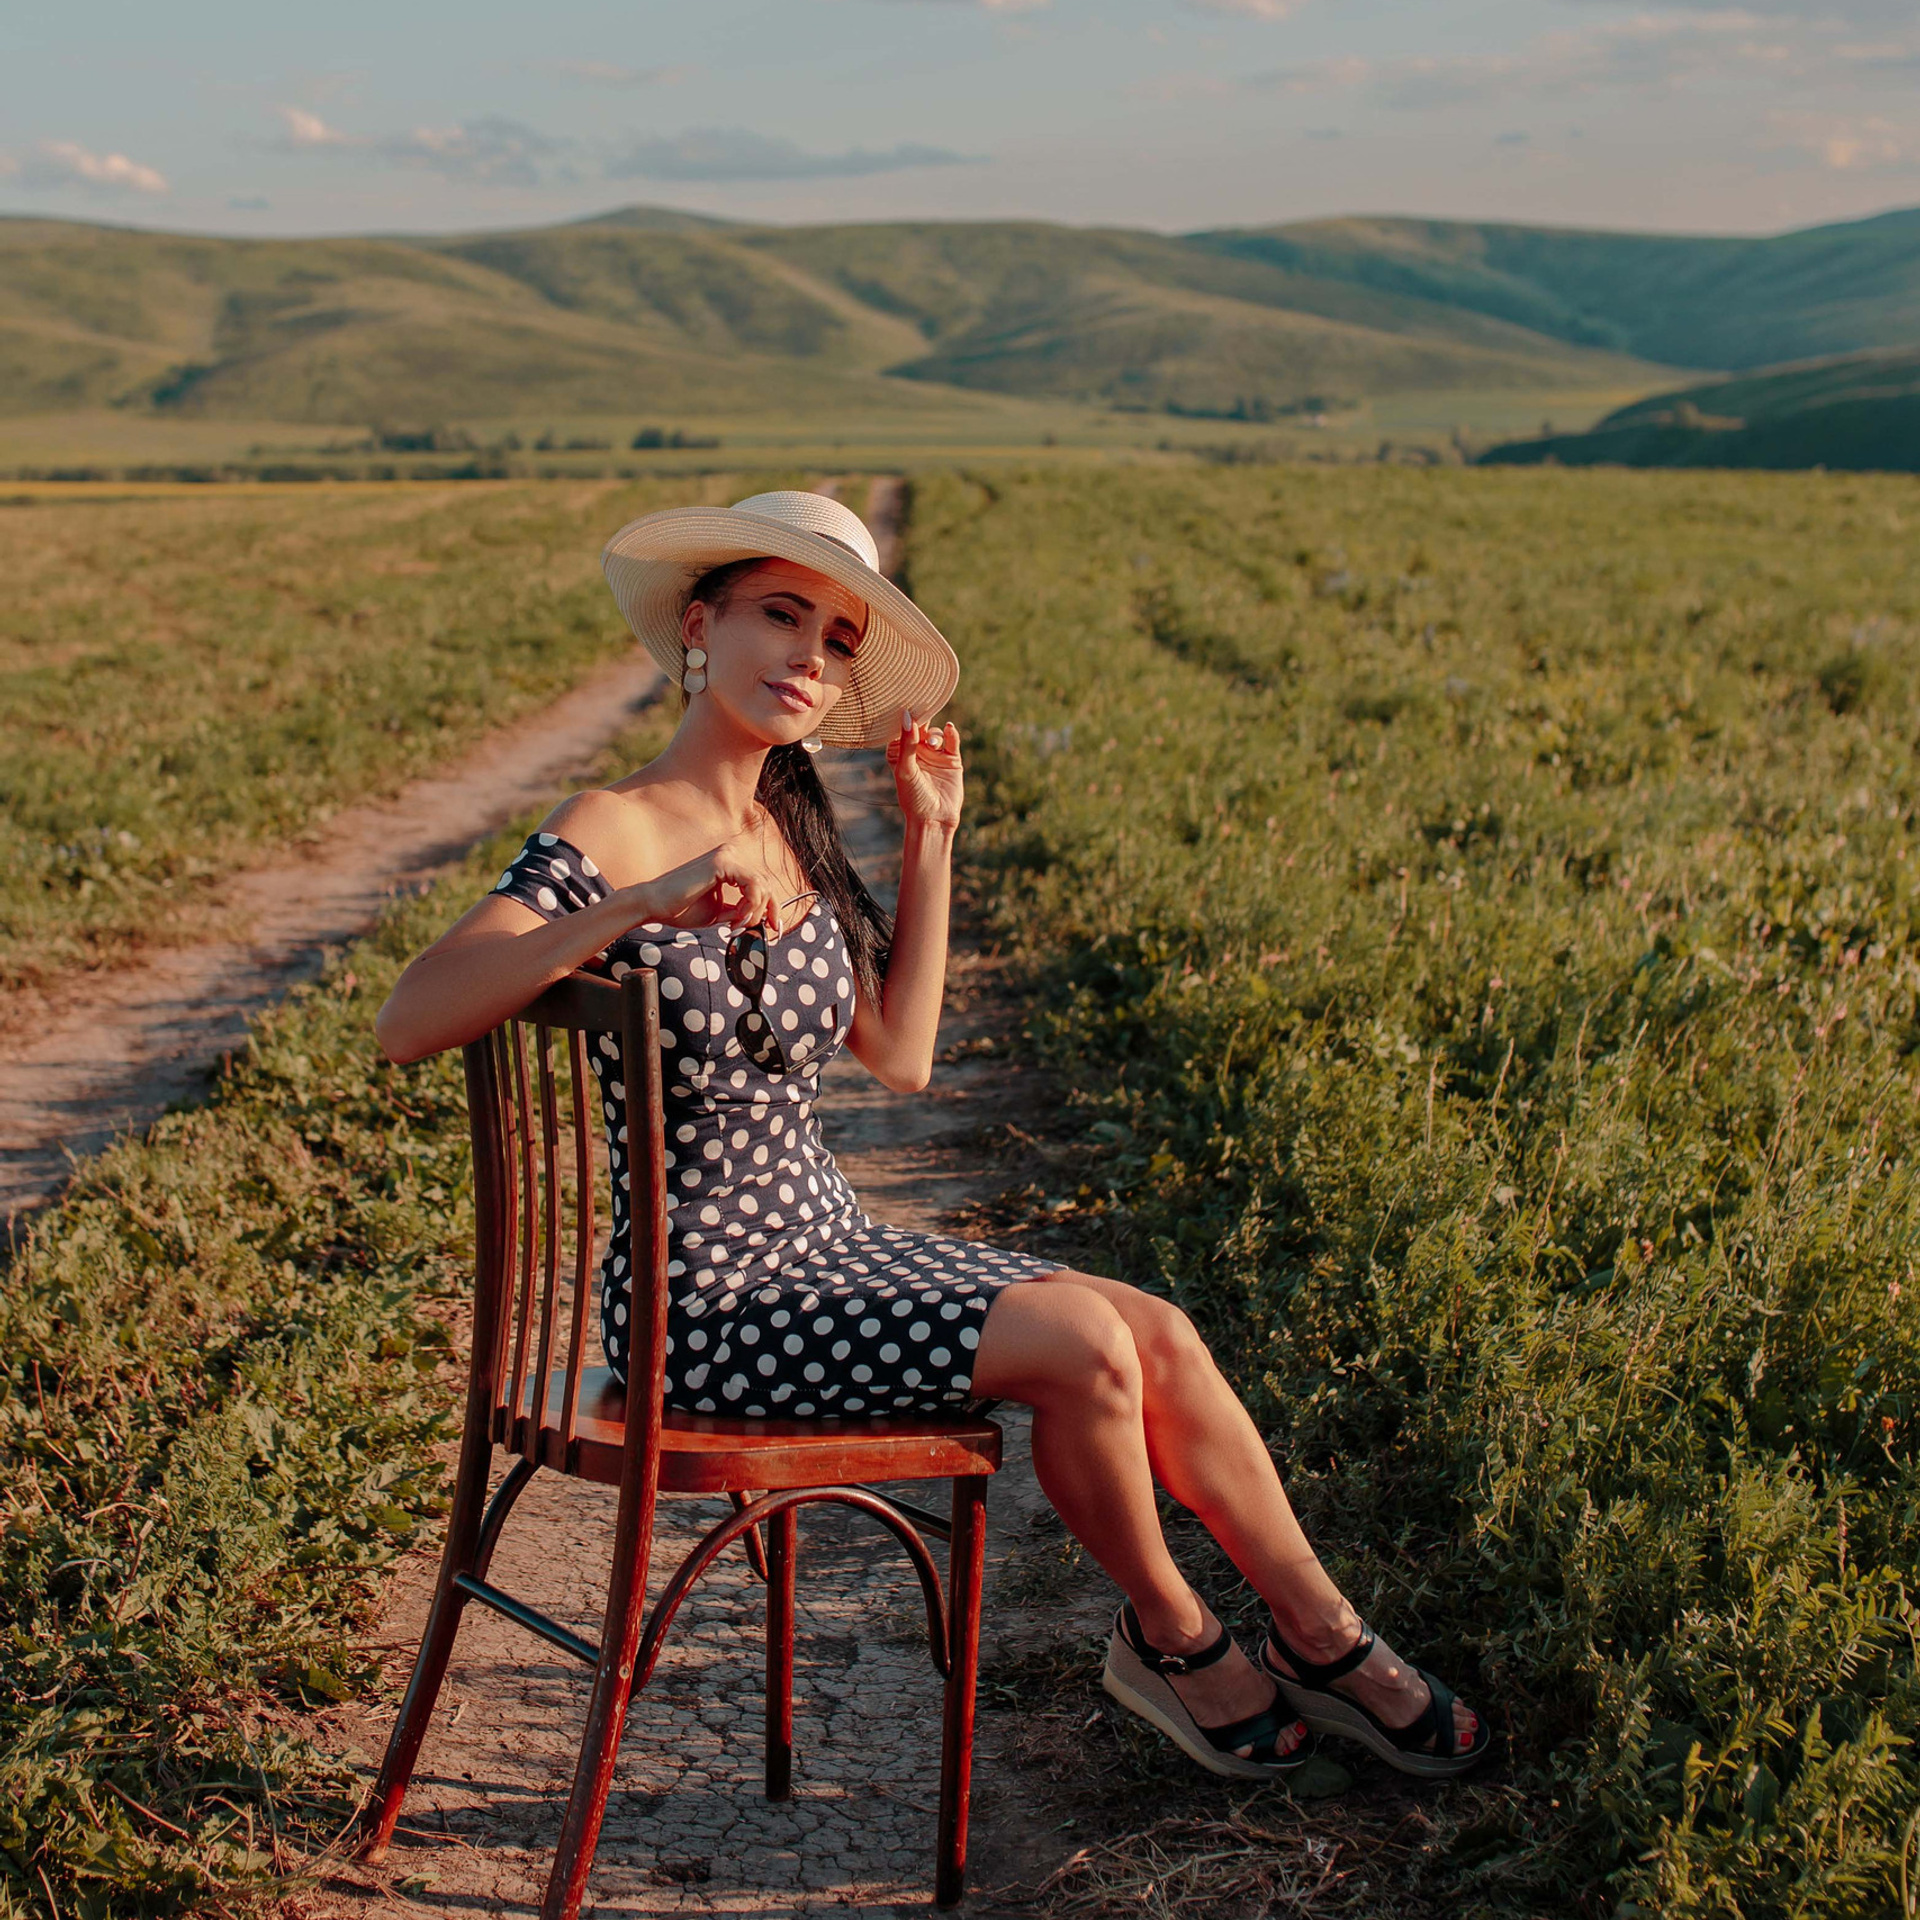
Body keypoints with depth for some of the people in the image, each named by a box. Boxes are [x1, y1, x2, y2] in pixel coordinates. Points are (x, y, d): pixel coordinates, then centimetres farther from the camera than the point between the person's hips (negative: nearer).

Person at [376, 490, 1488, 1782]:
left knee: (1162, 1335, -4)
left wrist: (932, 842, 7)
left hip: (825, 1242, 8)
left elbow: (901, 1056, 9)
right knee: (1080, 1342, -18)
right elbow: (408, 1023, -30)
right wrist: (643, 903, -38)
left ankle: (1323, 1641, 13)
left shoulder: (794, 835, 7)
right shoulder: (609, 838, -16)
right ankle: (1172, 1639, 8)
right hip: (705, 1301, -7)